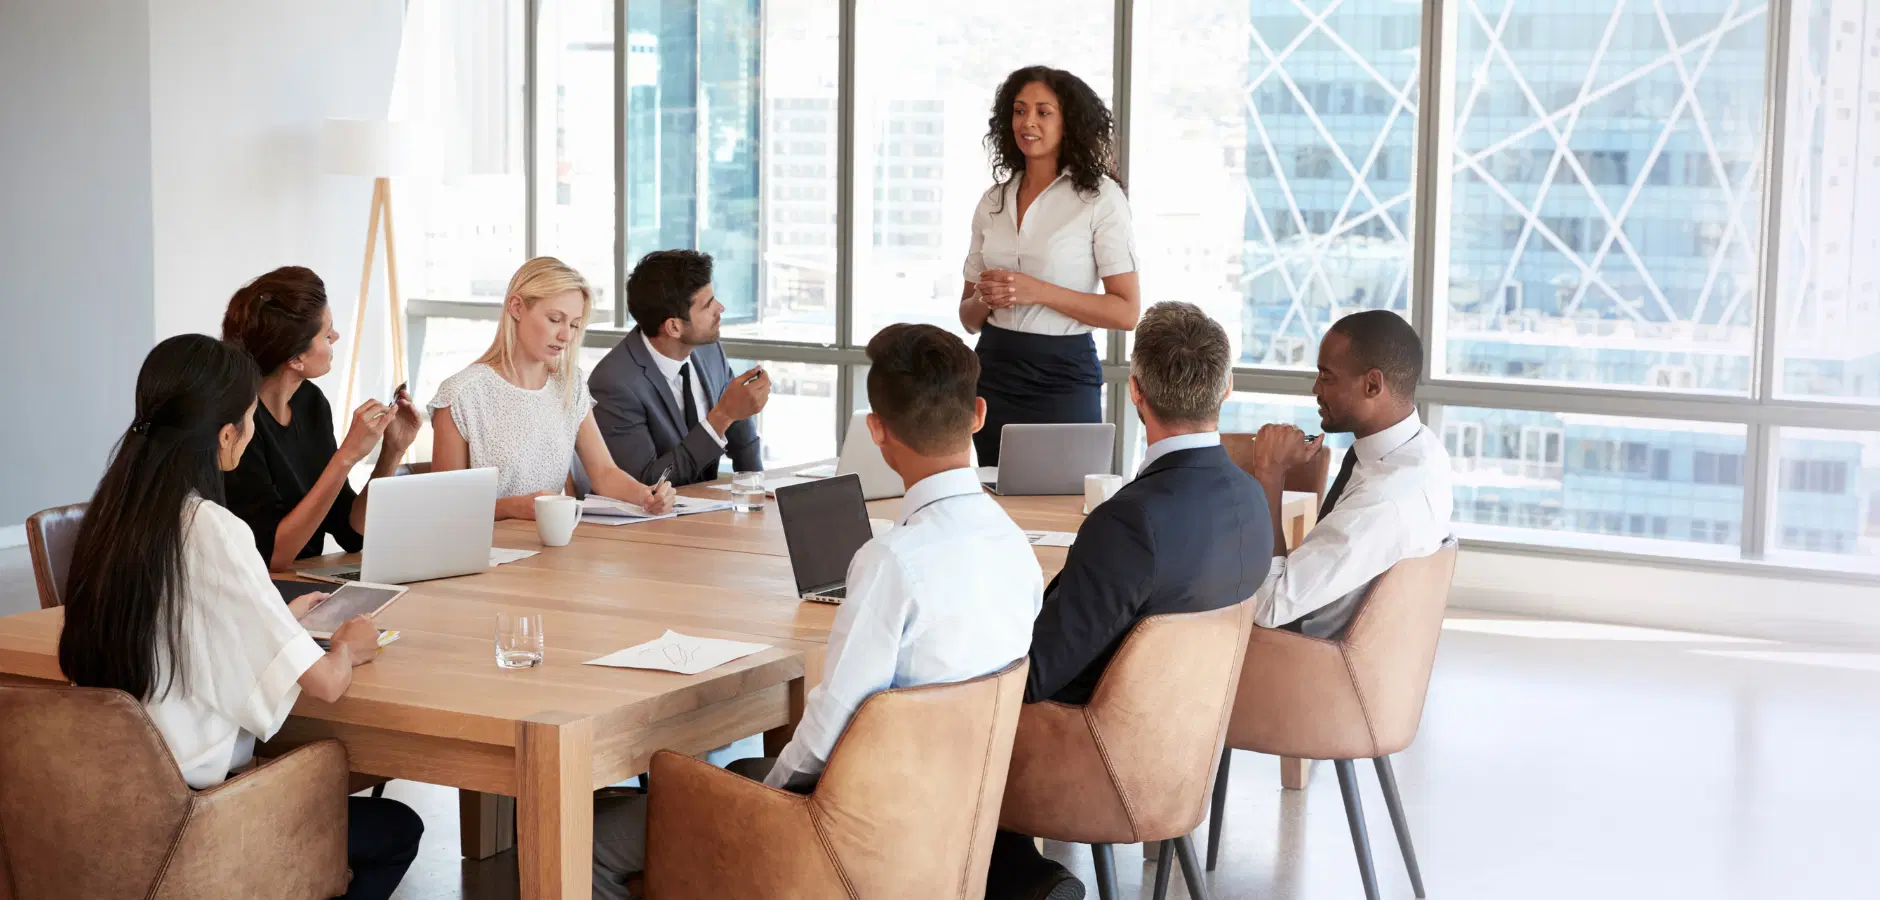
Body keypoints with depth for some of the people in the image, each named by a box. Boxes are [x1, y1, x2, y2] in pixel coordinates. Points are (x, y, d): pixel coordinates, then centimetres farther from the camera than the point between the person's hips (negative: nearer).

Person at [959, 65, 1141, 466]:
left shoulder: (1099, 197, -5)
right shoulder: (993, 201, 10)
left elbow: (1127, 312, -11)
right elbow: (968, 318, 14)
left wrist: (1038, 292, -18)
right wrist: (985, 299, -9)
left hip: (1063, 377, -4)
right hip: (994, 375, 4)